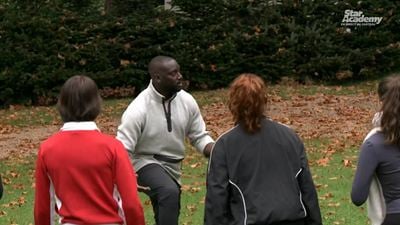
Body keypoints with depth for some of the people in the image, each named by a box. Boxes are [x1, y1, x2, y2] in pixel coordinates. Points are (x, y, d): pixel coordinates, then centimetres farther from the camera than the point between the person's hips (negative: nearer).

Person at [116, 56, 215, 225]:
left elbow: (200, 137, 2)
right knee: (170, 192, -37)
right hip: (146, 162, -6)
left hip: (172, 167, 6)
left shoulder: (187, 101, -8)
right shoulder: (138, 109, -24)